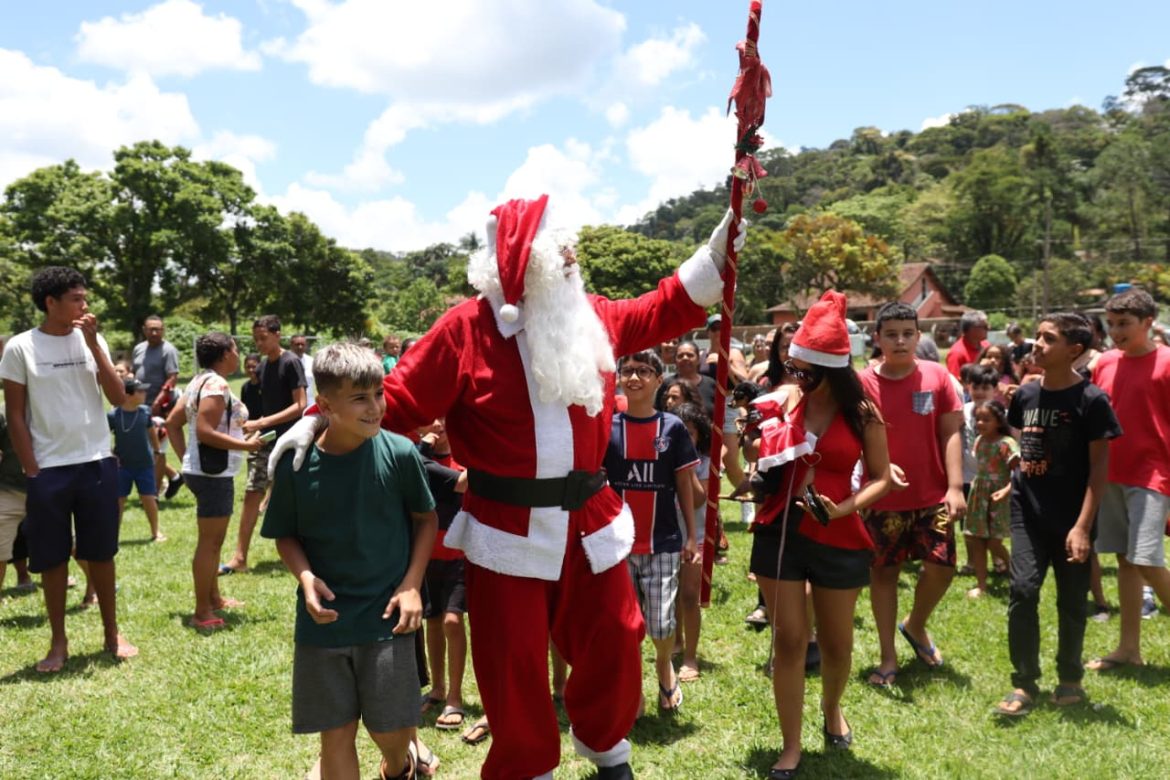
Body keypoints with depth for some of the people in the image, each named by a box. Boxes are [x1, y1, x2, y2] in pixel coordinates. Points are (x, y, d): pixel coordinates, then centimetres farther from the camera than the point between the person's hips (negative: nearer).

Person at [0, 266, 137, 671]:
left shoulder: (92, 341, 3)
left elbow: (118, 397, -5)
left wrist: (93, 344, -11)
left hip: (97, 463, 2)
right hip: (49, 469, -2)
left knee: (101, 552, 10)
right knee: (51, 558, 7)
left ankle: (112, 633, 22)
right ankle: (58, 642, 20)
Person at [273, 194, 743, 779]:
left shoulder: (592, 317, 4)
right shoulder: (468, 326, -11)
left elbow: (661, 312, 15)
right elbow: (398, 397, -12)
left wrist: (716, 255, 9)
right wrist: (323, 419, -22)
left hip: (588, 521, 5)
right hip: (507, 531, -4)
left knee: (613, 644, 15)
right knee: (513, 664, 7)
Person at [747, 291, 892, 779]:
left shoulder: (862, 414, -6)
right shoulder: (782, 400, -2)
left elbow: (881, 478, 0)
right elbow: (752, 463, 8)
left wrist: (845, 508, -17)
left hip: (839, 539, 0)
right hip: (779, 532, 1)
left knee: (836, 640, 15)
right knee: (788, 640, 3)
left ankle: (832, 708, 46)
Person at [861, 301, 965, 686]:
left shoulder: (937, 377, -2)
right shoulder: (863, 384, -5)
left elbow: (951, 434, -2)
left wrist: (955, 486, -9)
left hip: (932, 496, 1)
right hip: (883, 499, -1)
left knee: (941, 566, -1)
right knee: (883, 572, 7)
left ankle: (915, 626, 30)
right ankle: (888, 656, 22)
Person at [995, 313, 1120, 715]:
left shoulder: (1090, 399, -12)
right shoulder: (1025, 394, 3)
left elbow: (1099, 465, -12)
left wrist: (1083, 524, -16)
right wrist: (1015, 482, 8)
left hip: (1071, 518, -3)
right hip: (1028, 513, 3)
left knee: (1071, 601, 9)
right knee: (1022, 591, -5)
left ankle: (1070, 678, 28)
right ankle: (1024, 683, 5)